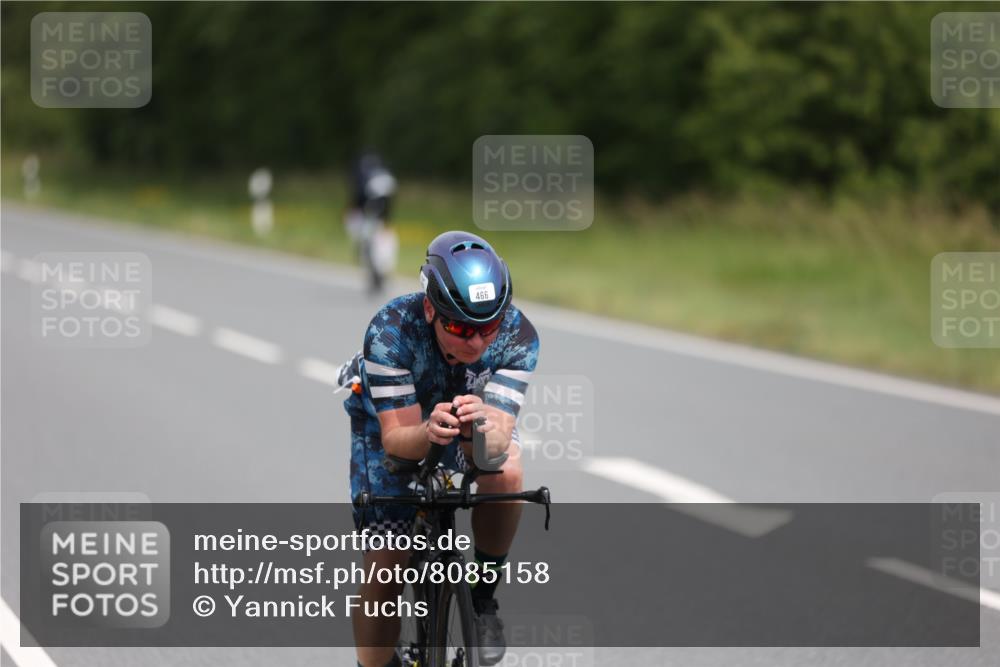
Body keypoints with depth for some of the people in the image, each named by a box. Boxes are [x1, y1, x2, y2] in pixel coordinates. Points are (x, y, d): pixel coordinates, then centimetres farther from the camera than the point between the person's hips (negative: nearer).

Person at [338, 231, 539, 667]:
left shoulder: (518, 337, -32)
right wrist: (428, 434, -59)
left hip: (475, 415, 1)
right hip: (394, 420, -1)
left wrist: (485, 430, -62)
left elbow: (500, 435, -38)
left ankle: (482, 598, -11)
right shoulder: (390, 331, -37)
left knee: (506, 472, -33)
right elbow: (396, 437, -36)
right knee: (386, 568, -11)